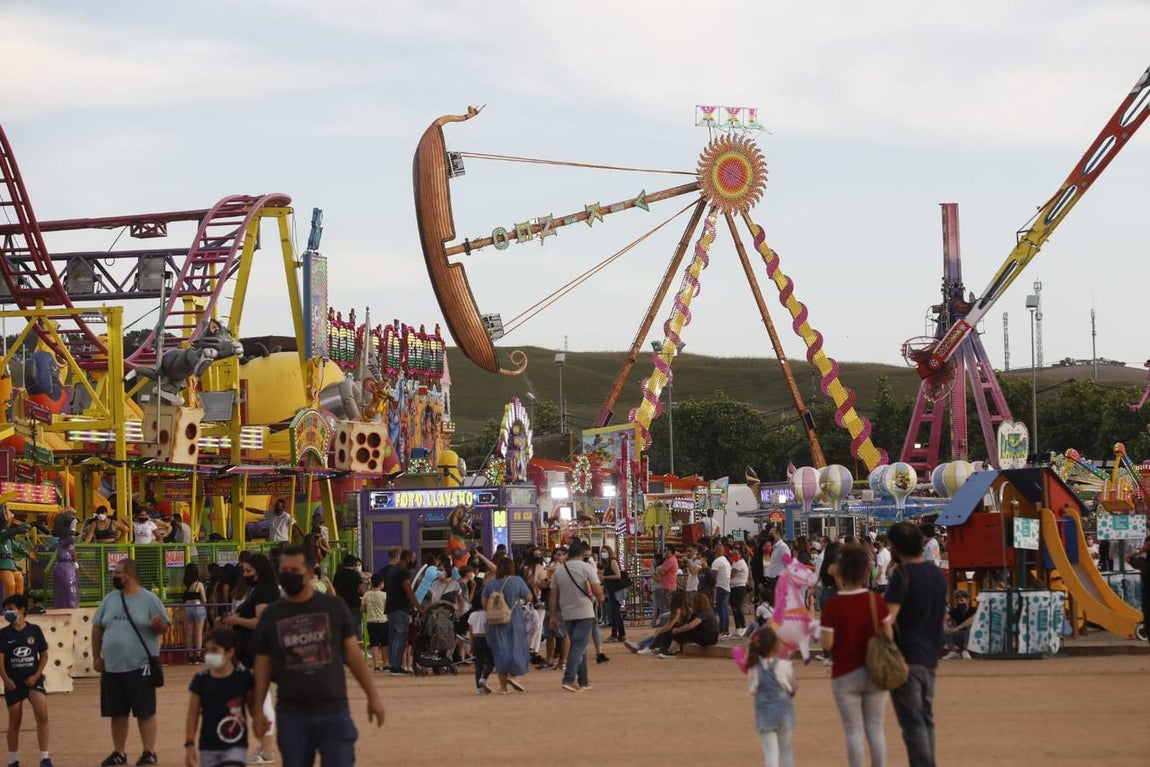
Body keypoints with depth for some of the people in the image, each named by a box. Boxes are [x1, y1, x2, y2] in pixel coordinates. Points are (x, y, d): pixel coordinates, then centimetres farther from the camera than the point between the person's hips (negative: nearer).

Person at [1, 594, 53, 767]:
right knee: (15, 721, 8)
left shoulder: (34, 630, 0)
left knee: (42, 716, -15)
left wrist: (36, 675, -5)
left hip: (33, 680, 0)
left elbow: (44, 655, 6)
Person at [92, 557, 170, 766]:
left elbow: (164, 628, -4)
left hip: (140, 667, -5)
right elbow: (97, 628, 14)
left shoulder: (149, 600, -5)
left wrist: (157, 624, -27)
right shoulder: (109, 600, 8)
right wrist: (96, 656, 10)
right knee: (117, 713, 10)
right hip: (112, 667, 5)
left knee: (145, 712, 0)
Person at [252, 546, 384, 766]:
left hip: (334, 713, -1)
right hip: (291, 715, 1)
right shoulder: (271, 616, 4)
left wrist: (372, 695, 2)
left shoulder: (334, 607, 2)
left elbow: (353, 653, 5)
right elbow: (263, 665, 8)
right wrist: (258, 709, 4)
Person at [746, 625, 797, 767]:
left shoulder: (753, 668, -5)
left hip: (764, 714, 1)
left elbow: (753, 689, 4)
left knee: (771, 753, -2)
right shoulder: (784, 665, -11)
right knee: (787, 752, 16)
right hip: (784, 711, -1)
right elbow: (794, 688, 2)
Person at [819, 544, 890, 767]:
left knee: (854, 731, 4)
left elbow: (827, 643, -13)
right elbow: (888, 636, -2)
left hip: (845, 675, -2)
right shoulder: (876, 600, -5)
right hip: (874, 673, 2)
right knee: (875, 729, 11)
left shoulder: (833, 605, -13)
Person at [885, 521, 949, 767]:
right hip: (930, 655, 8)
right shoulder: (937, 574, 11)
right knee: (926, 718, 15)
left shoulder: (902, 576, -14)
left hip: (907, 656, -7)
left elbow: (889, 616, -22)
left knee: (912, 722, -6)